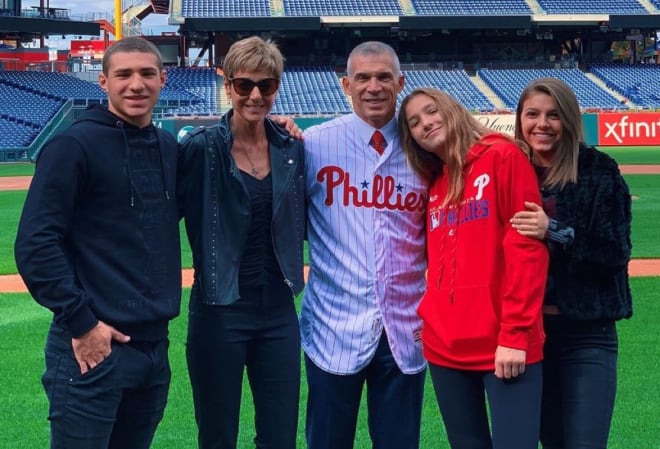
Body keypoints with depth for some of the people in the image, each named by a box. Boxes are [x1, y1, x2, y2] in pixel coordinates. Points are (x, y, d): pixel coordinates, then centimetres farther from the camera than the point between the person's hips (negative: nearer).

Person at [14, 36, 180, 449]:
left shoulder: (169, 147, 10)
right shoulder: (74, 146, -9)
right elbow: (35, 243, -13)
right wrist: (80, 321, -15)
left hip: (156, 345, 6)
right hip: (94, 348, -6)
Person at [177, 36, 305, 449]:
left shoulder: (292, 149, 5)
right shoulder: (200, 148, -8)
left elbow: (302, 225, 11)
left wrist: (298, 150, 5)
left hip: (279, 312, 4)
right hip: (220, 313, -4)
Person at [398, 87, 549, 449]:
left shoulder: (503, 157, -3)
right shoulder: (434, 184, 16)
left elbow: (527, 246, -10)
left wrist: (515, 332, -15)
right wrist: (428, 318, 5)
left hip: (505, 344, -6)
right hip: (444, 345, 6)